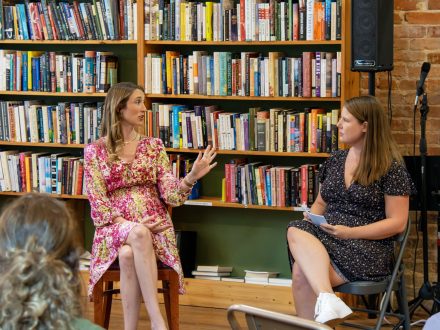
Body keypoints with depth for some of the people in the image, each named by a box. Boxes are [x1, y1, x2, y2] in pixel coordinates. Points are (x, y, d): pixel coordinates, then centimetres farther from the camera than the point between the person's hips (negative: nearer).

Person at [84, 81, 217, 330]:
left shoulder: (153, 146, 10)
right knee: (139, 234, -38)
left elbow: (170, 194, 3)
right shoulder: (95, 151, 5)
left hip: (154, 225, 1)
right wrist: (128, 224, -16)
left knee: (128, 254, -35)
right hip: (115, 227, -1)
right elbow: (98, 200, -1)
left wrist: (191, 177, -17)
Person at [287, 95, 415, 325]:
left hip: (367, 246, -5)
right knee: (296, 231, -33)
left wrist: (351, 232, -15)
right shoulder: (335, 160, 16)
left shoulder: (391, 168, -3)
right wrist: (311, 216, 2)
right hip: (325, 236, 5)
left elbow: (397, 223, -6)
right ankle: (327, 300, -45)